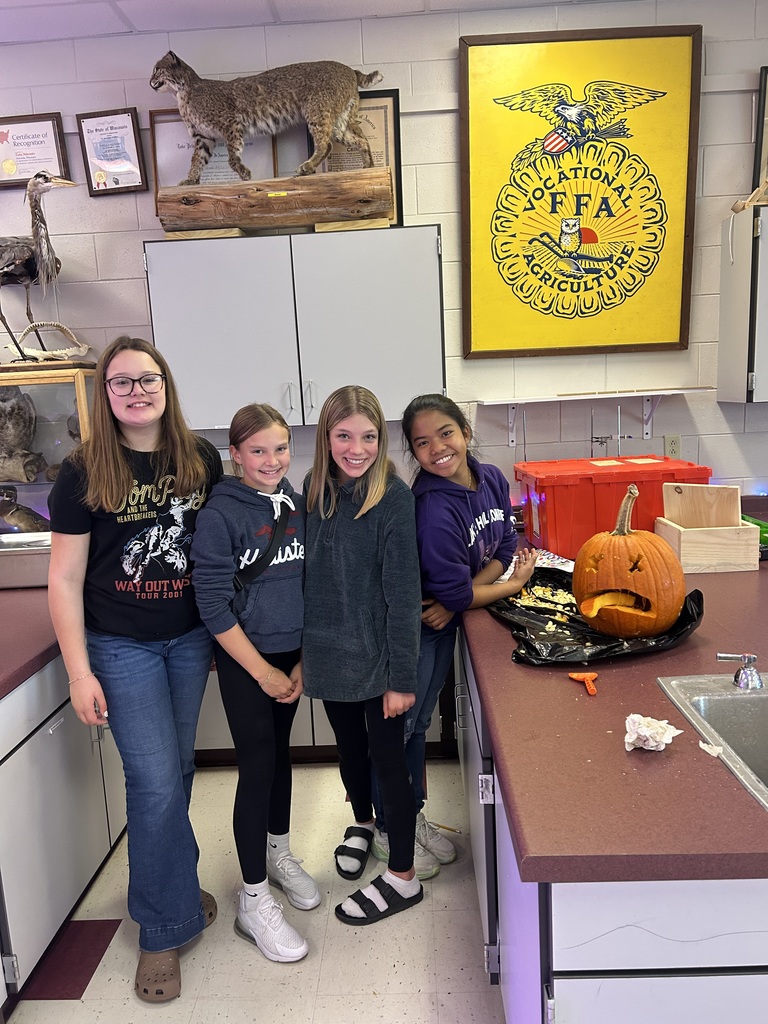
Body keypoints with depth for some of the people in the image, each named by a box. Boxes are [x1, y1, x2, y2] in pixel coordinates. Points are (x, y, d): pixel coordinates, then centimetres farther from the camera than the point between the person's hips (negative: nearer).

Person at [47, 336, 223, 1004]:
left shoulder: (201, 459, -2)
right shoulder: (83, 472, -10)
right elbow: (65, 579, -8)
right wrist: (80, 672, -11)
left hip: (191, 638, 3)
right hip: (122, 646, -3)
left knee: (177, 768, 17)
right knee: (155, 781, -2)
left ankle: (169, 877, 41)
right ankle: (164, 928, 18)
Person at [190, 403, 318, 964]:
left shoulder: (298, 506, 1)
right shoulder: (219, 516, -16)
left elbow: (310, 586, 6)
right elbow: (214, 606, -16)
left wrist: (302, 663, 2)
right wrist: (263, 671, -13)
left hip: (293, 655, 5)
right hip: (244, 659, -5)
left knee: (280, 752, 19)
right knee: (257, 766, 0)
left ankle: (278, 851, 40)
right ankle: (255, 901, 16)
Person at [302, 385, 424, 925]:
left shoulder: (393, 497, -18)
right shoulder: (316, 488, -2)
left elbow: (403, 592, -17)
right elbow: (308, 571, 7)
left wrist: (402, 676, -16)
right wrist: (304, 646, 10)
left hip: (378, 654, -5)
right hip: (330, 651, 5)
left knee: (387, 758, 8)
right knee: (349, 746, 24)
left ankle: (403, 877, 27)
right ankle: (362, 822, 51)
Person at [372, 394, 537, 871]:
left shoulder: (492, 479, -7)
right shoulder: (433, 511, -30)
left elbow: (504, 549, -1)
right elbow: (457, 591, -24)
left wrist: (452, 604, -15)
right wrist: (515, 585, -6)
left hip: (443, 622, 7)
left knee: (419, 722, 21)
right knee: (397, 727, 8)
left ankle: (416, 817, 39)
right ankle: (389, 832, 28)